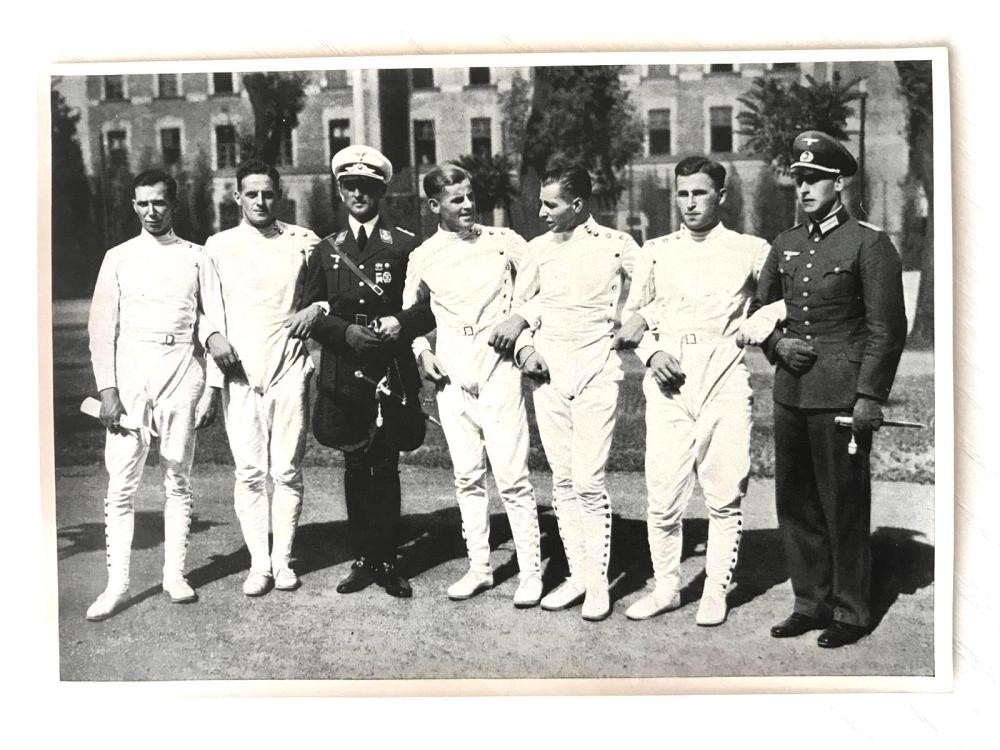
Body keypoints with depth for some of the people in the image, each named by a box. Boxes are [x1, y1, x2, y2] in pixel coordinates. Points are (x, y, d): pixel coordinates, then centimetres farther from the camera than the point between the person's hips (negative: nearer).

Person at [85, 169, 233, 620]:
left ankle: (175, 575, 13)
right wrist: (107, 390, -4)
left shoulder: (195, 257, 8)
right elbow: (101, 327, 4)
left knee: (178, 481, 5)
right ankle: (117, 584, 3)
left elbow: (210, 318, 8)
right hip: (130, 380, 0)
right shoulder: (119, 258, 8)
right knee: (121, 485, -3)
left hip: (182, 376, 0)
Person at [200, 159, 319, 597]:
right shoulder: (218, 247, 9)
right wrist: (216, 352, 4)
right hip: (238, 373, 0)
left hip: (289, 369, 0)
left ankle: (282, 560, 11)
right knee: (249, 472, 0)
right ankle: (258, 564, 7)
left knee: (287, 470, 1)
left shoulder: (303, 242, 7)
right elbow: (208, 313, 10)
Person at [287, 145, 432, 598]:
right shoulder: (327, 251, 11)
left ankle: (387, 561, 13)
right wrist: (345, 331, -8)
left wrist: (401, 324, -15)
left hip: (391, 373, -3)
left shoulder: (406, 247, 2)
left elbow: (430, 309, 3)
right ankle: (364, 558, 18)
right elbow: (309, 314, 9)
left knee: (385, 467, 2)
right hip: (343, 375, 3)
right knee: (355, 467, 8)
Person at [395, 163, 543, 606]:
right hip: (451, 377, 3)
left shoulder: (502, 241, 0)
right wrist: (421, 350, 6)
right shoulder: (422, 258, 6)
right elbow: (409, 312, 21)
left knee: (511, 476, -5)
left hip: (499, 370, -3)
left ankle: (531, 571, 6)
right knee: (467, 477, 9)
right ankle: (479, 567, 21)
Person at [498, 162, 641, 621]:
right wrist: (523, 346, 0)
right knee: (563, 482, 8)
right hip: (547, 373, 4)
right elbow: (517, 304, 16)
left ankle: (598, 583, 5)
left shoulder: (616, 246, -1)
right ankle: (576, 574, 18)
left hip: (595, 375, -4)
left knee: (589, 483, -7)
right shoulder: (539, 248, 9)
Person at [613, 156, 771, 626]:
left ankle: (716, 591, 15)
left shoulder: (751, 251, 8)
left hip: (725, 384, -1)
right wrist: (651, 351, -2)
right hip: (667, 384, 1)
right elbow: (631, 315, 15)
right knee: (662, 495, 0)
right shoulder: (655, 252, 13)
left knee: (725, 496, 1)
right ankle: (665, 587, 15)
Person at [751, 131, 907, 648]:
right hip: (790, 392, 6)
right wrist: (778, 344, 1)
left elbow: (887, 328, -8)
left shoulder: (870, 244, -5)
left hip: (842, 396, -6)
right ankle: (810, 603, 24)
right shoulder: (785, 245, 13)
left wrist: (870, 397, -13)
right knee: (795, 503, 11)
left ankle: (851, 613, 15)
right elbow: (758, 309, 21)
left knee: (845, 507, 1)